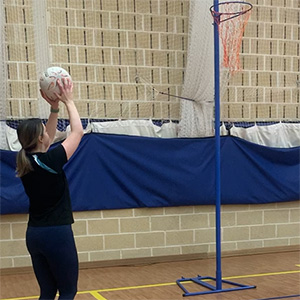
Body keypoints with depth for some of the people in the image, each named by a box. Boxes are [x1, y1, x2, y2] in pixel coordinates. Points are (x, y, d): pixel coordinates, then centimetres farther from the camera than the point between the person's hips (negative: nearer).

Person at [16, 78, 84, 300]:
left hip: (34, 234, 8)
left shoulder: (26, 161, 2)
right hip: (57, 233, -7)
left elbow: (48, 140, 19)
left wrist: (54, 107, 13)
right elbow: (78, 132, -7)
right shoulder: (50, 161, -17)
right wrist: (68, 101, 2)